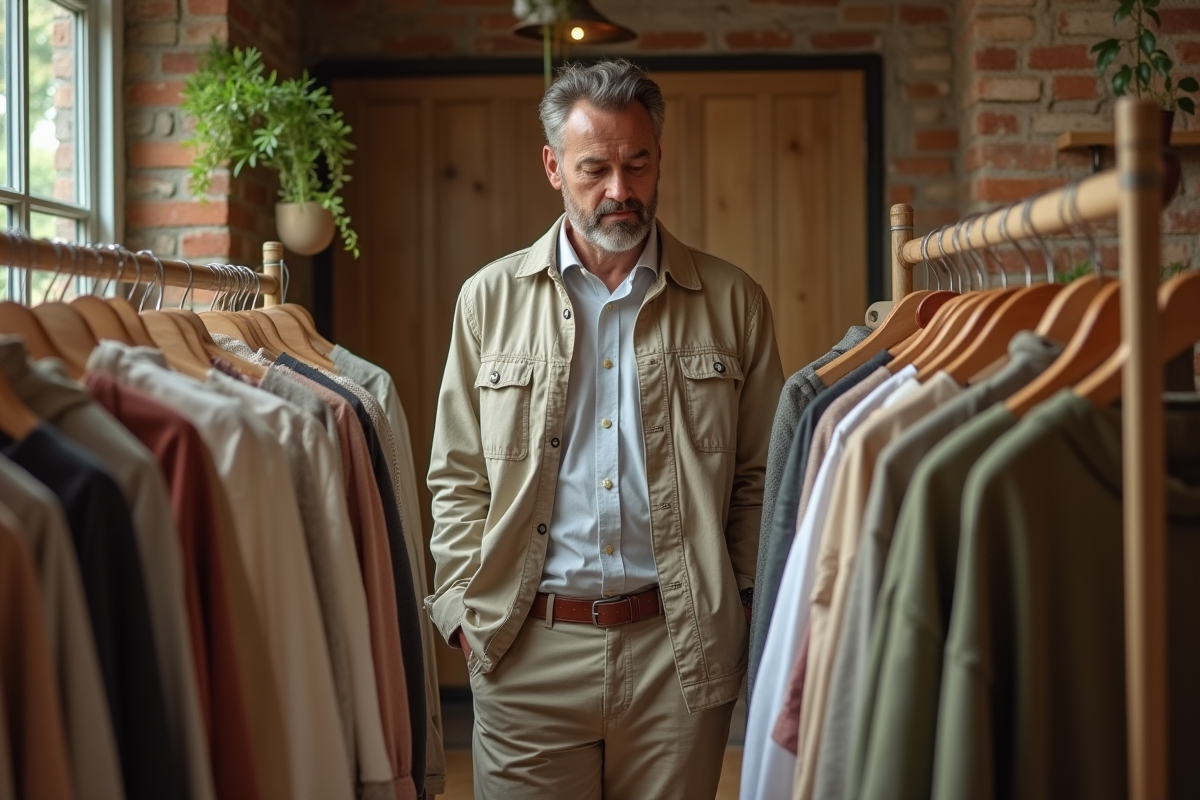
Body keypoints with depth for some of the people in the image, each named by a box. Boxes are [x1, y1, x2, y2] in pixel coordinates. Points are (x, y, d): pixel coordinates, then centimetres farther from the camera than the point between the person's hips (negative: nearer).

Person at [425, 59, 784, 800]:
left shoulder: (733, 302, 5)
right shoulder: (490, 300, 6)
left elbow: (760, 479, 7)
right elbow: (458, 480, 8)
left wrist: (751, 612, 0)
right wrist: (469, 614, -1)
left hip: (679, 649, 0)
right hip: (527, 650, 0)